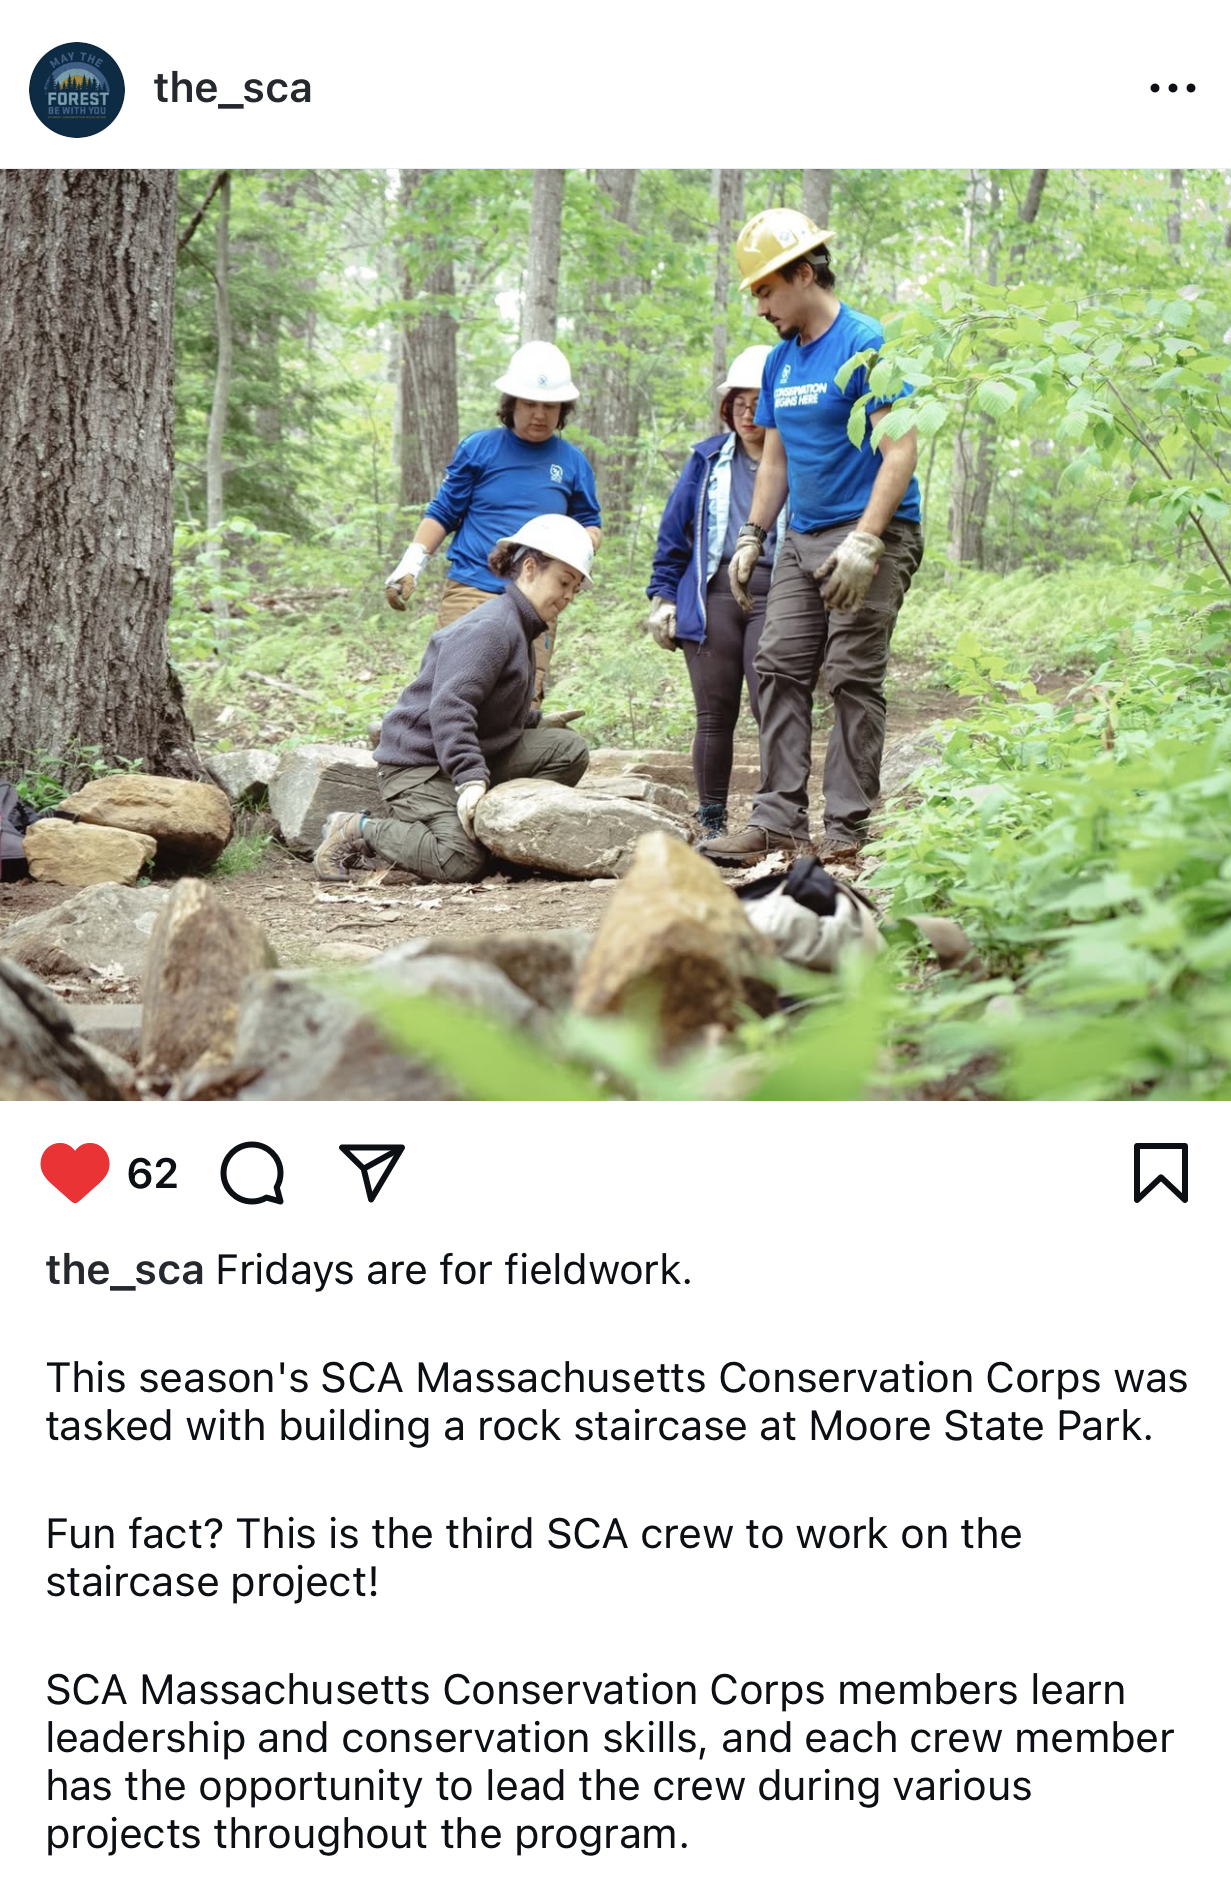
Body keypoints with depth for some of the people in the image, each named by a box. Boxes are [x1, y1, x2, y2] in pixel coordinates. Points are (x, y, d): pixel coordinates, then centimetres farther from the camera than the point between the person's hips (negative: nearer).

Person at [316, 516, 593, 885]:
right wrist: (470, 779, -36)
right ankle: (356, 831, -6)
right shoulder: (490, 628, -18)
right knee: (463, 862, -27)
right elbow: (449, 706, -30)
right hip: (418, 761, -10)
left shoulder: (518, 630, 15)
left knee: (569, 749, -3)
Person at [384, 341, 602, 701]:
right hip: (470, 591, -2)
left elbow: (590, 524, 20)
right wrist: (409, 566, -1)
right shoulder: (478, 448, 5)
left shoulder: (573, 462, 10)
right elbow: (443, 513, 9)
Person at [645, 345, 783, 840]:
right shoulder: (709, 459, 15)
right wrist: (662, 597, 11)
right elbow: (674, 531, 17)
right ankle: (711, 822, 12)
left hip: (773, 597, -2)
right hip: (711, 596, 3)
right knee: (715, 714, 4)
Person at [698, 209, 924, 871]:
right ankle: (779, 818, 4)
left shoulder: (864, 345, -11)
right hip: (802, 538, 8)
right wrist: (752, 537, 14)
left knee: (854, 679, -7)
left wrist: (865, 542, -23)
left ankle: (847, 830, -4)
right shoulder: (780, 360, 14)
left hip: (870, 535, -8)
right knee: (779, 667, 2)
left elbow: (900, 451, -16)